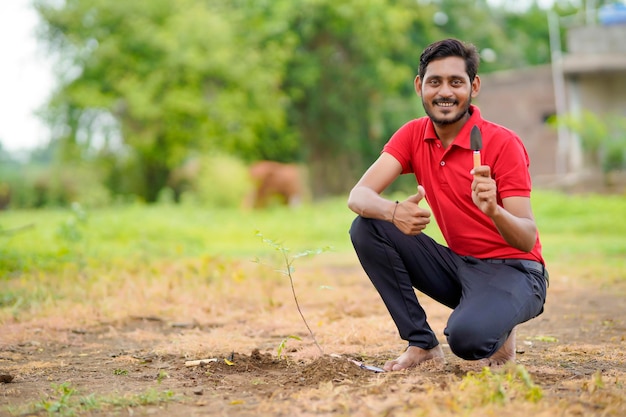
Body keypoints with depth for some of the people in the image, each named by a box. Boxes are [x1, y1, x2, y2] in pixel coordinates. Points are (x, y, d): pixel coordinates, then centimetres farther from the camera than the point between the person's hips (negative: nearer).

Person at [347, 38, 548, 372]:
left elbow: (527, 240, -19)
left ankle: (498, 331, 5)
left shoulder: (502, 143, -15)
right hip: (458, 265, 6)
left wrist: (493, 210, -41)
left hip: (511, 271, -5)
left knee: (466, 338, -35)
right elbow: (358, 195, -13)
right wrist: (394, 212, -36)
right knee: (366, 228, -12)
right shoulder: (414, 135, -1)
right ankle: (422, 343, -4)